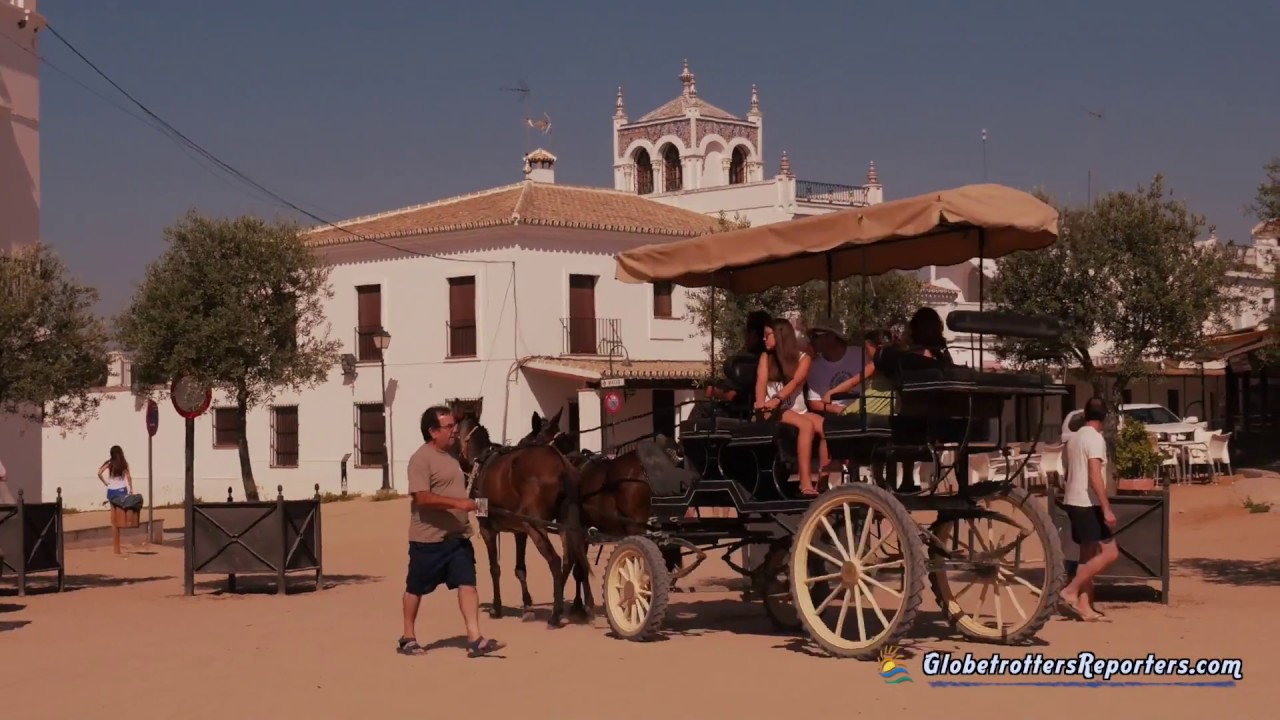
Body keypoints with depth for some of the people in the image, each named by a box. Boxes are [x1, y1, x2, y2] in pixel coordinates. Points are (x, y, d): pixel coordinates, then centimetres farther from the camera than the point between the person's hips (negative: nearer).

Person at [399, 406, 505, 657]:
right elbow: (422, 497, -25)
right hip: (429, 538, -7)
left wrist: (465, 514, 17)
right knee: (416, 588, 8)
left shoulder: (450, 455, 13)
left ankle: (475, 639, -7)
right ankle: (408, 637, 21)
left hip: (458, 535, 7)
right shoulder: (421, 459, -15)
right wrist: (458, 503, -31)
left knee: (467, 584, -4)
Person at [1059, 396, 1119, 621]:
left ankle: (1085, 607, 8)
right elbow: (1095, 476, -22)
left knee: (1088, 555, 11)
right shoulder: (1095, 438, -13)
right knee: (1109, 553, -8)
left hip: (1073, 502, 9)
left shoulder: (1074, 437, 13)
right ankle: (1070, 591, -13)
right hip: (1088, 504, -9)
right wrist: (1107, 509, -24)